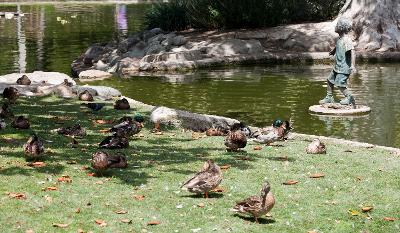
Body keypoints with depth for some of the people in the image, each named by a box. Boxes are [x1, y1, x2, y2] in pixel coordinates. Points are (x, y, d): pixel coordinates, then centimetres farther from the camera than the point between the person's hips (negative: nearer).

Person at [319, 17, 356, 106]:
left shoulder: (347, 40, -22)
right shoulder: (340, 38, 6)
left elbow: (352, 52, -30)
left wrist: (353, 65, -38)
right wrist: (334, 51, 47)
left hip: (344, 68, -10)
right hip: (337, 66, 10)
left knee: (339, 84, -11)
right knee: (330, 80, 17)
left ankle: (349, 97, 5)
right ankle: (329, 98, 30)